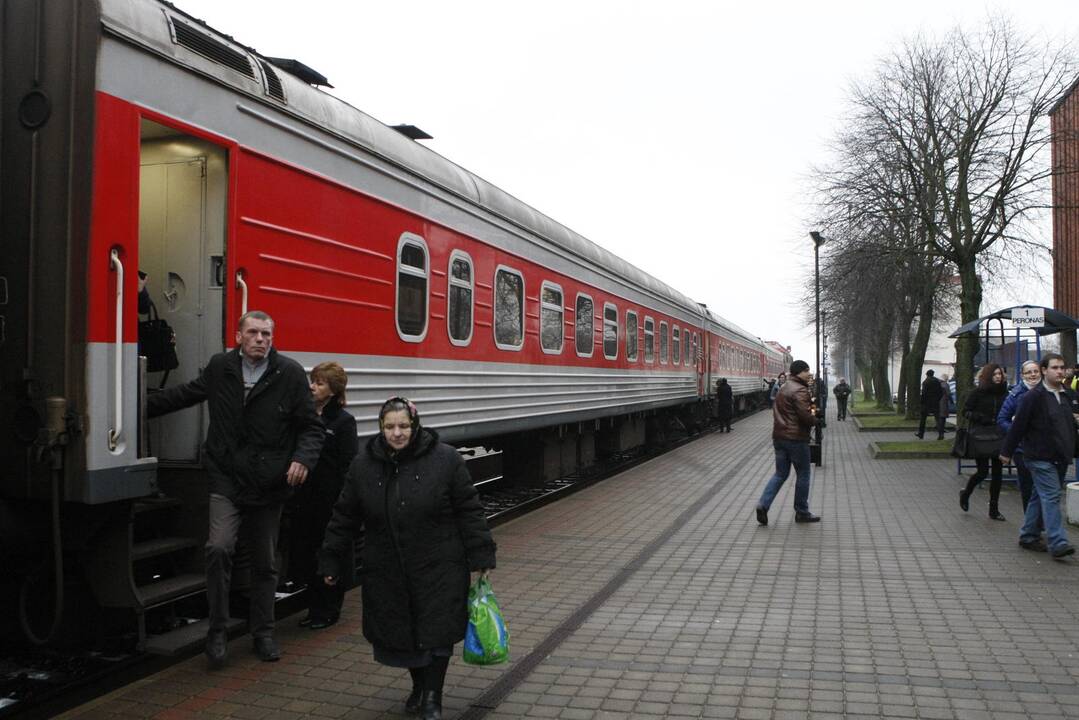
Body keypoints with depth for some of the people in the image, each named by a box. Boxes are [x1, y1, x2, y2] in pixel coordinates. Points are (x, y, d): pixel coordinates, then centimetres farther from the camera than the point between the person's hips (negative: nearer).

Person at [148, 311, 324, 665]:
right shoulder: (220, 367, 1)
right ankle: (217, 631, 2)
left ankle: (263, 632, 30)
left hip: (269, 486, 0)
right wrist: (144, 405, 25)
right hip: (227, 480, 1)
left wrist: (303, 458, -21)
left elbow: (311, 426, -4)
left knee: (264, 563, 12)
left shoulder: (290, 374, -7)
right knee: (219, 548, -18)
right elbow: (186, 394, 21)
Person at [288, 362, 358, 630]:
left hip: (331, 500, -6)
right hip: (305, 498, 6)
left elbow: (349, 466, -12)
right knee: (306, 551, 12)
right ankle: (315, 607, 28)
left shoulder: (343, 421, -8)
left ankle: (329, 609, 20)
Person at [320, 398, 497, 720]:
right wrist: (330, 560, 9)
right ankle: (419, 685, 38)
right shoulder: (363, 465, -1)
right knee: (399, 633, 11)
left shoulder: (445, 459, -9)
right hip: (387, 572, 3)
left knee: (437, 631, 0)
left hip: (439, 568, -3)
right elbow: (344, 516, 7)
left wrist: (481, 556, -7)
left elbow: (468, 510, -5)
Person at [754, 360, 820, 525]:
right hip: (796, 438, -8)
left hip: (779, 436, 8)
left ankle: (763, 504, -4)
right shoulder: (800, 390, -15)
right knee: (803, 475, 6)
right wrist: (815, 420, -3)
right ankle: (802, 512, 15)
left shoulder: (783, 388, 15)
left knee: (780, 473, 12)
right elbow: (805, 415, -24)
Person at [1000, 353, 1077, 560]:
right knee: (1051, 496, -12)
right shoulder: (1033, 396, -11)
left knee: (1041, 496, 14)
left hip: (1061, 457, 7)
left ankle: (1028, 535, 24)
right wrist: (1007, 452, -7)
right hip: (1041, 457, -7)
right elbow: (1018, 425, -9)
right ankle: (1058, 543, -14)